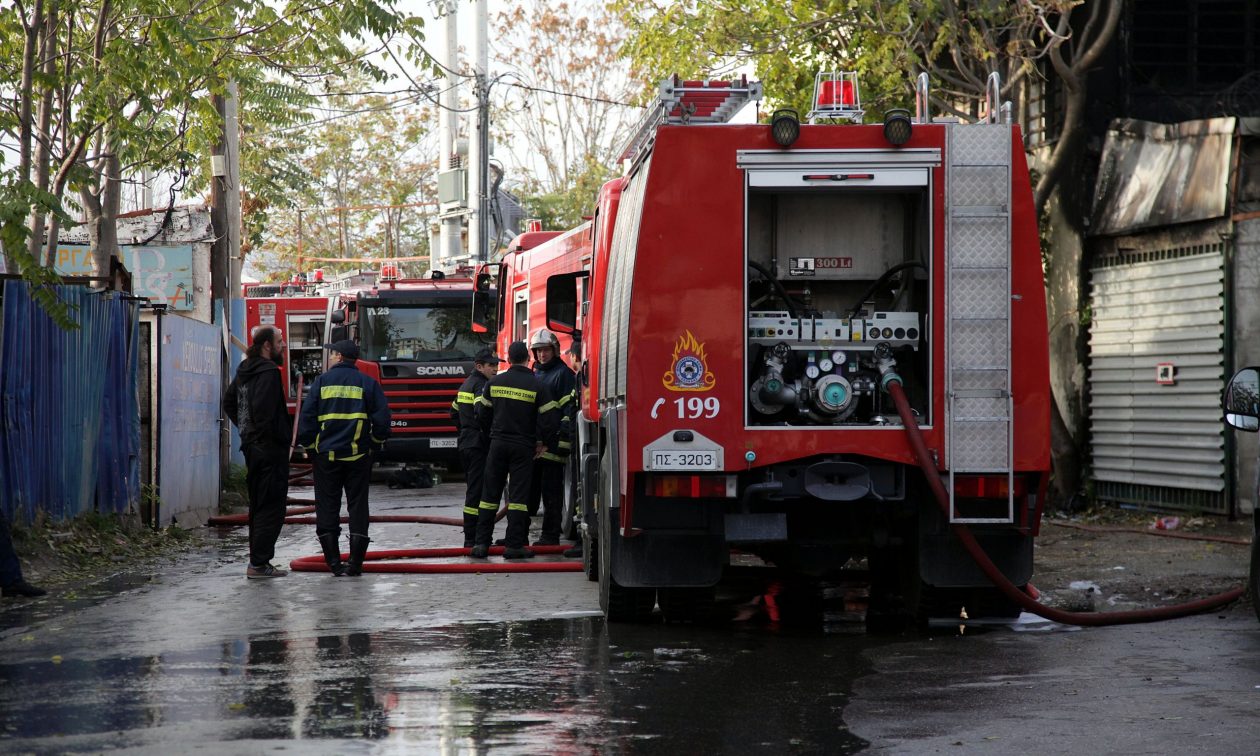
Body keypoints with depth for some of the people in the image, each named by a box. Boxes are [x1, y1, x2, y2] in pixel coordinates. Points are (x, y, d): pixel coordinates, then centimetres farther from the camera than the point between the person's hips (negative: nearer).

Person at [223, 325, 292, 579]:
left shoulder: (244, 371, 13)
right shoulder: (269, 372, -16)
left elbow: (229, 403, 22)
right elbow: (263, 412, -25)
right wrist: (281, 438, -14)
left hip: (251, 446, 10)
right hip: (270, 450, -10)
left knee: (258, 505, 17)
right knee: (271, 507, -6)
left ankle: (257, 560, 21)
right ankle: (259, 564, -8)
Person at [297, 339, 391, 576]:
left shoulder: (322, 381, 0)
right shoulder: (367, 383, 1)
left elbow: (306, 417, -1)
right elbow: (382, 417, -2)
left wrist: (309, 445, 9)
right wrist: (376, 442, 12)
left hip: (326, 455, 0)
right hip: (358, 456, 1)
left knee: (327, 508, 6)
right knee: (357, 507, 5)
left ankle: (334, 562, 1)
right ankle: (355, 563, 0)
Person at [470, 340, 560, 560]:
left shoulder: (494, 383, 2)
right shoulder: (538, 386, -6)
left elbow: (482, 413, 7)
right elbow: (549, 419, -8)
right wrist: (545, 443, 8)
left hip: (498, 444, 2)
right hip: (524, 447, -2)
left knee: (490, 492, 7)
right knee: (518, 494, 0)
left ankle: (482, 543, 5)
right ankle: (514, 545, -3)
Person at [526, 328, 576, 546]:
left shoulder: (563, 374, -4)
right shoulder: (534, 374, 20)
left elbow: (569, 409, -12)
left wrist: (564, 439, -21)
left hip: (552, 444, -7)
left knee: (551, 492, -3)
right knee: (528, 489, 9)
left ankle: (550, 535, 1)